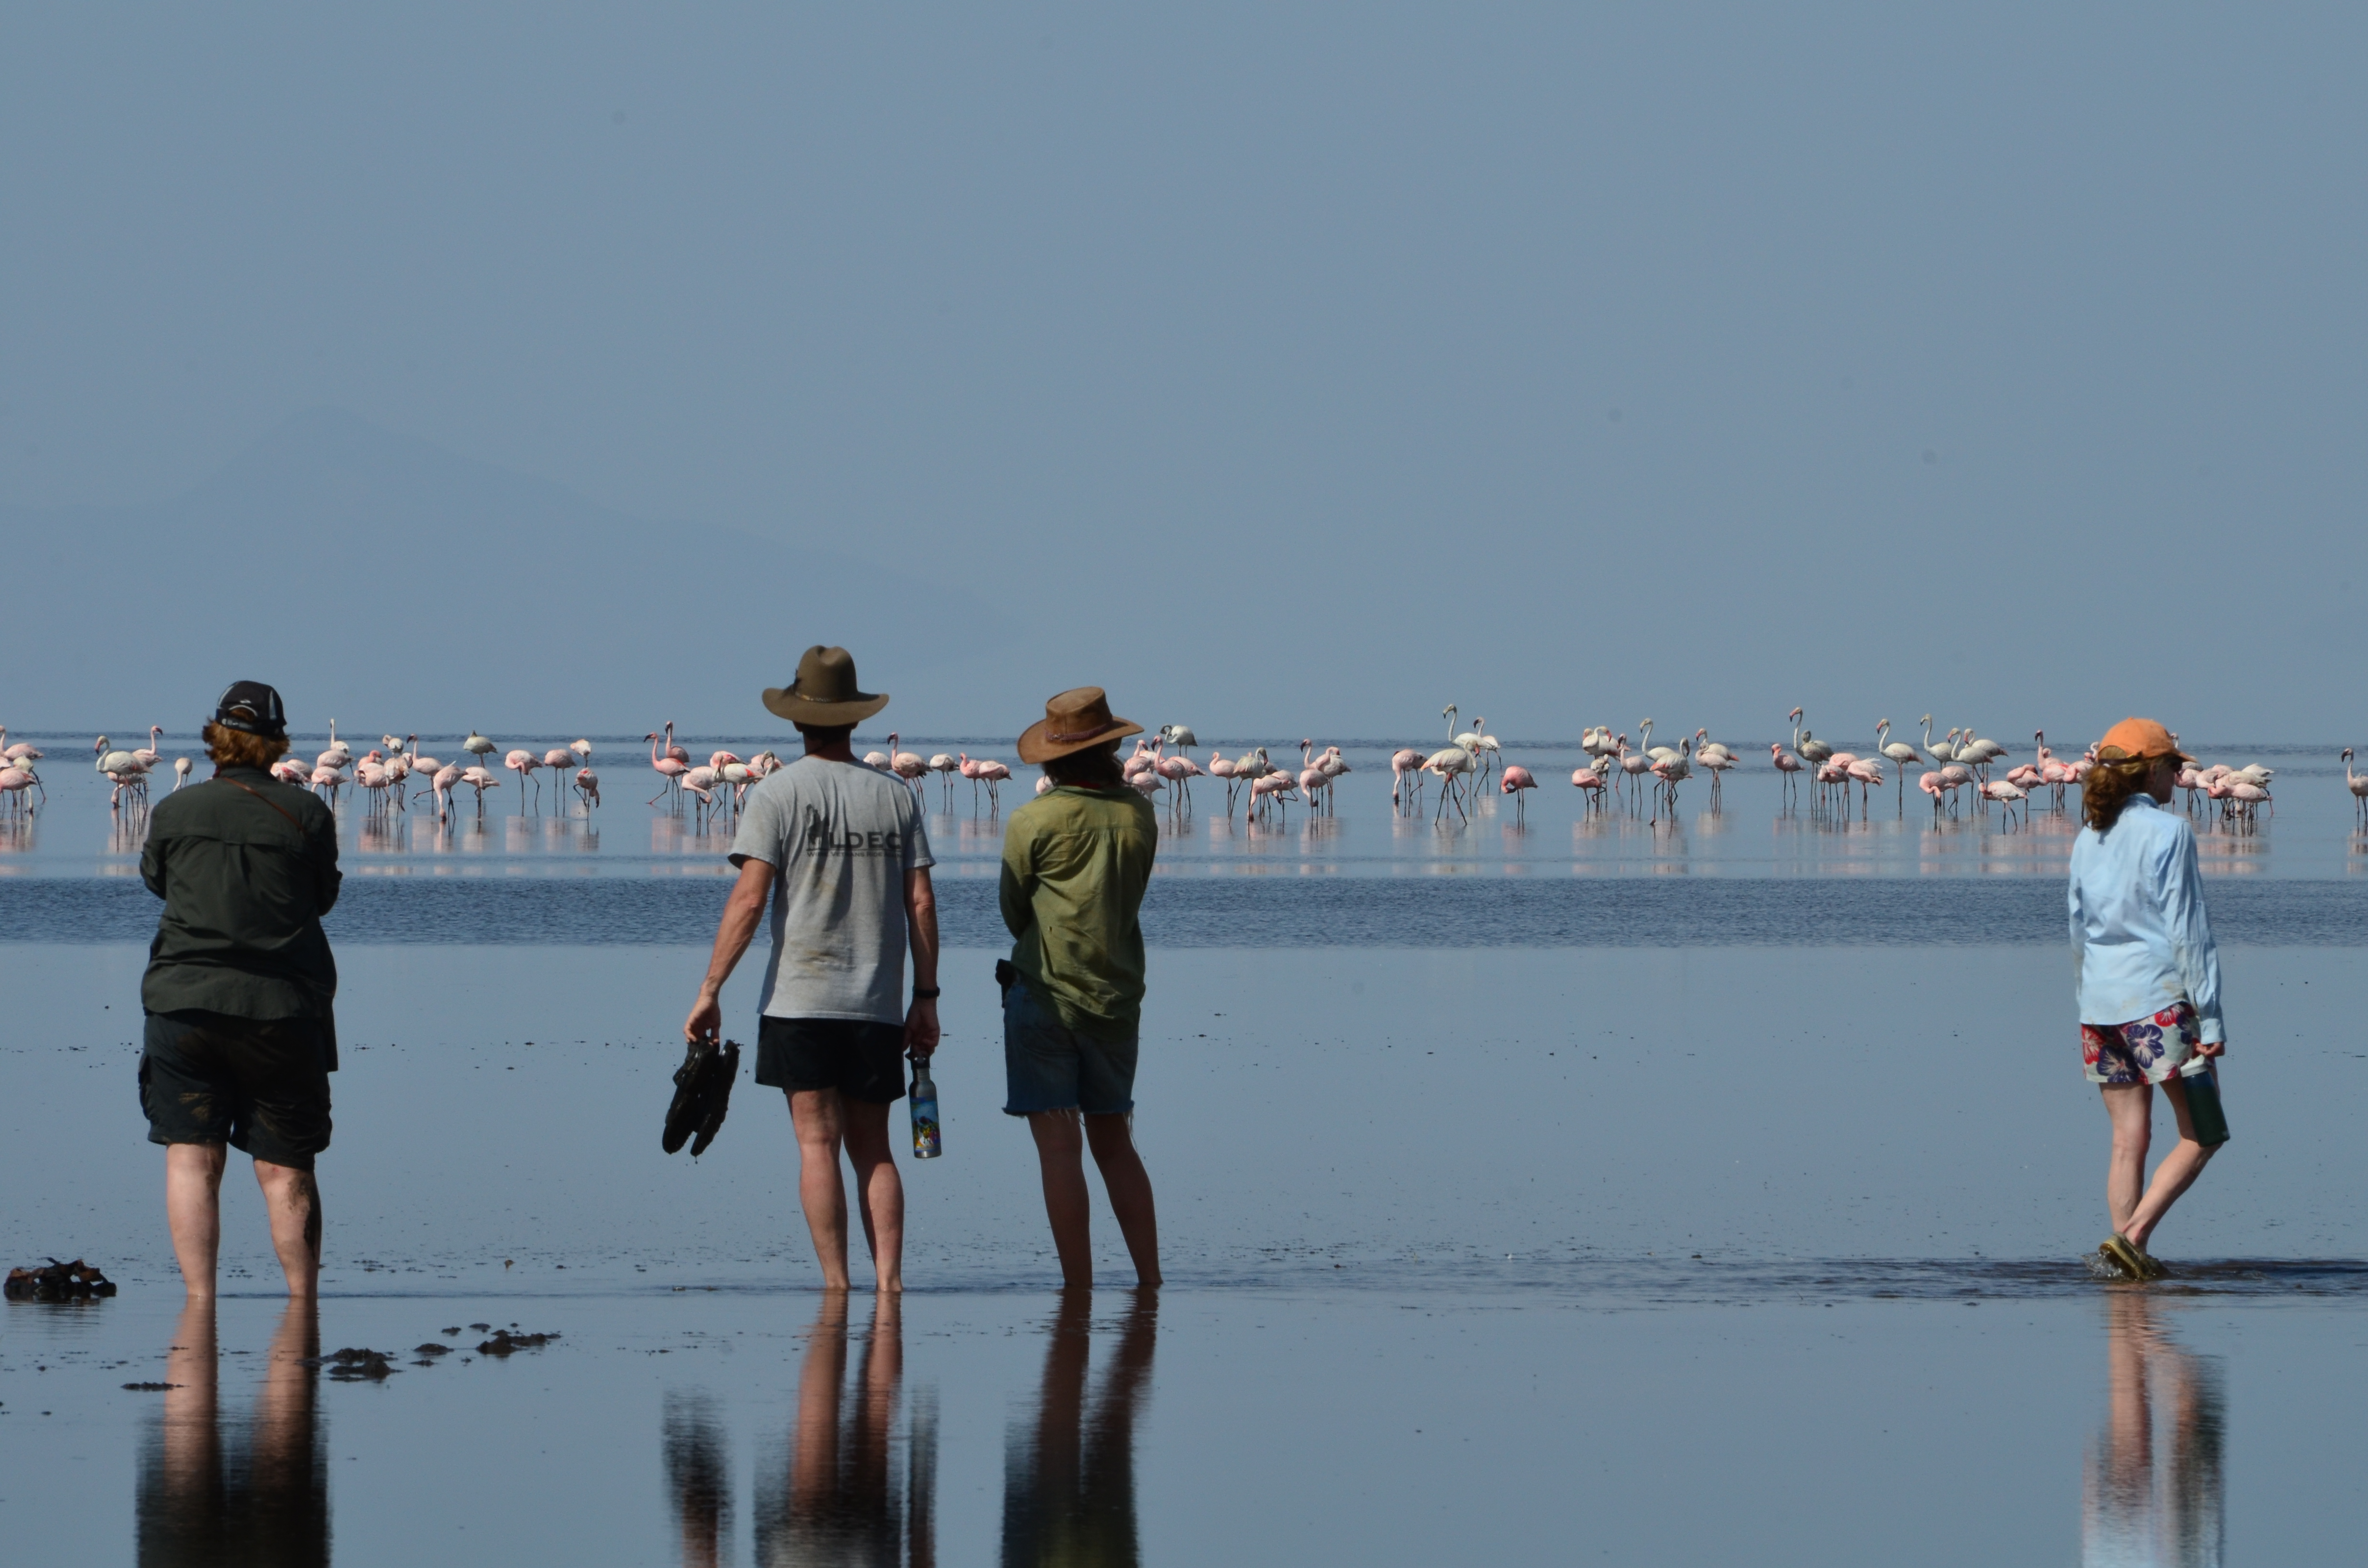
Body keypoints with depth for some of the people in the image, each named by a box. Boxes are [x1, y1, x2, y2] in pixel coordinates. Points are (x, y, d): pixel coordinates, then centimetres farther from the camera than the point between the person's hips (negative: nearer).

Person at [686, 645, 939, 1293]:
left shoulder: (778, 794, -3)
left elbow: (749, 899, -10)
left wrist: (711, 990, -7)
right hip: (878, 1002, 3)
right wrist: (926, 998, 12)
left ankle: (836, 1286, -6)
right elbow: (921, 904, 5)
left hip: (802, 997, -3)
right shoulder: (895, 795, 7)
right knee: (873, 1148, 9)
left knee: (818, 1143, -2)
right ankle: (889, 1281, -1)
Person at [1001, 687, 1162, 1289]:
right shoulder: (1139, 816, 1)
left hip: (1045, 995, -5)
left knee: (1059, 1148, -3)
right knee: (1115, 1145, 15)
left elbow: (1014, 912, 0)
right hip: (1117, 996, 5)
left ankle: (1079, 1286, -7)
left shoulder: (1034, 822, -11)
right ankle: (1149, 1279, 13)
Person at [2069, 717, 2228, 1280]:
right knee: (2202, 1137, 1)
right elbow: (2187, 932, -11)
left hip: (2101, 1002, 6)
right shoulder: (2167, 832, -9)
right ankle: (2134, 1235, -13)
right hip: (2159, 1000, -6)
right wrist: (2210, 1019, -11)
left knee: (2129, 1139, 10)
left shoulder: (2088, 841, 10)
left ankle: (2129, 1254, 6)